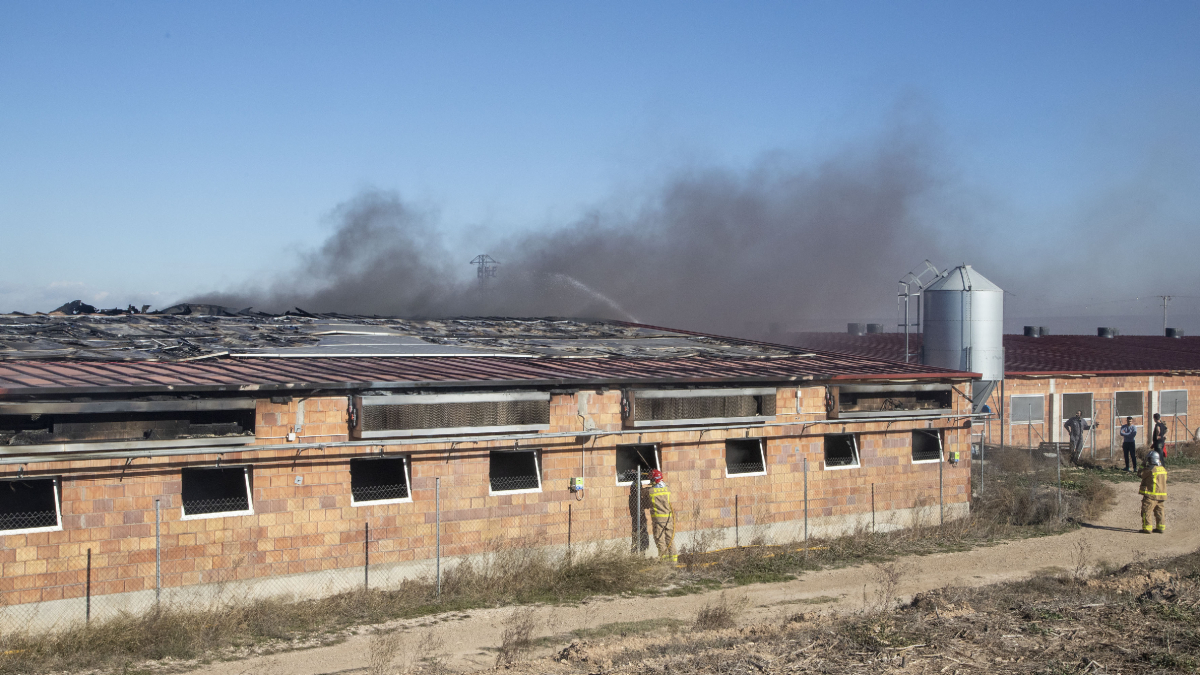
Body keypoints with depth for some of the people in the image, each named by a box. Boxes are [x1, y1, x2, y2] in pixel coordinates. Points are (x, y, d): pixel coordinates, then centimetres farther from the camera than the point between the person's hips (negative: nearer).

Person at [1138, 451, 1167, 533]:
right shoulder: (1163, 469, 6)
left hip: (1151, 495, -7)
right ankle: (1161, 528, 20)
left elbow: (1142, 475, -2)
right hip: (1161, 495, 7)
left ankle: (1147, 528, 0)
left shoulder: (1150, 470, -17)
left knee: (1146, 511, 1)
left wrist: (1144, 468, 16)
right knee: (1159, 511, 17)